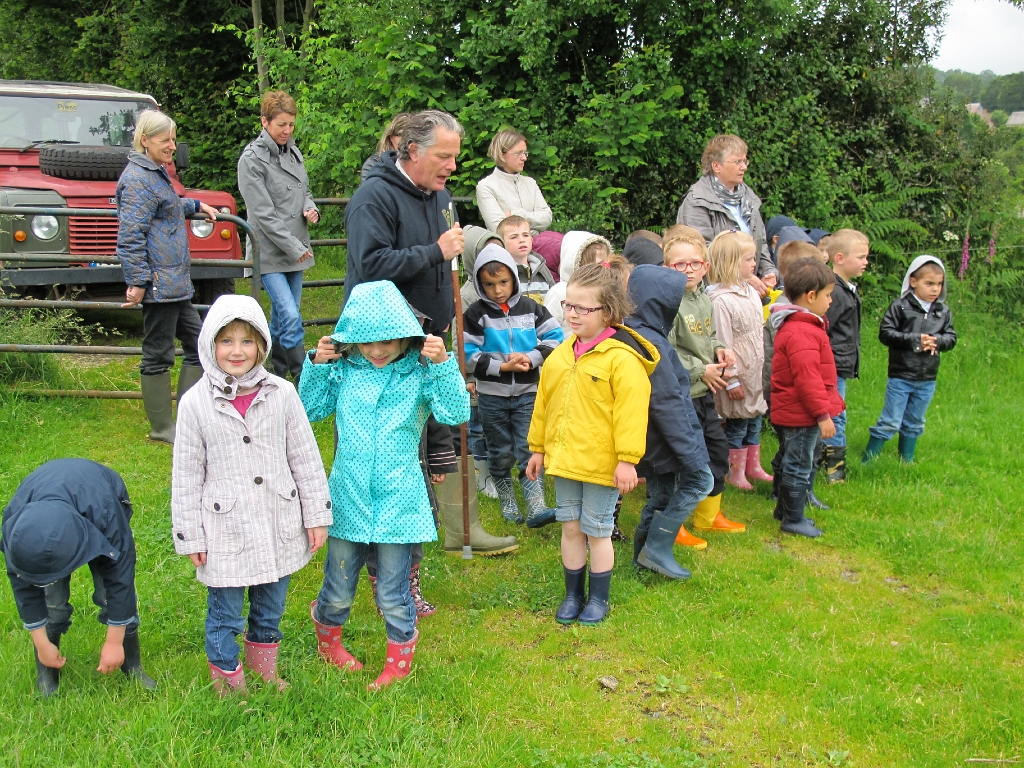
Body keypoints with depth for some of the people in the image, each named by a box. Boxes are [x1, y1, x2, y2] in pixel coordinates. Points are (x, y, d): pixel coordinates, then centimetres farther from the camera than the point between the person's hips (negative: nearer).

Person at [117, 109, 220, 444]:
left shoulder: (155, 173, 17)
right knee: (158, 355, -1)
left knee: (197, 344, 14)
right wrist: (137, 282, -23)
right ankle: (161, 428, 10)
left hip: (175, 281, 11)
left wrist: (196, 205, 42)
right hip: (159, 283, -11)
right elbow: (130, 237, -21)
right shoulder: (137, 179, -15)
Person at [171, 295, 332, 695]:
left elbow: (305, 458, 2)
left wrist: (317, 517, 3)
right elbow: (186, 475, -3)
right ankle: (228, 684, 33)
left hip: (279, 526, 2)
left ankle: (265, 668, 44)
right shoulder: (196, 403, -8)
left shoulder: (281, 393, -5)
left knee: (271, 610, 20)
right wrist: (190, 537, -2)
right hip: (226, 533, -2)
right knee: (224, 615, 10)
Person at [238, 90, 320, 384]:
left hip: (296, 251, 7)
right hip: (270, 253, -7)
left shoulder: (293, 151, 10)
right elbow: (263, 214, -14)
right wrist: (294, 248, -16)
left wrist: (311, 209, 0)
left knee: (281, 318, 14)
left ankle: (277, 377, 26)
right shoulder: (252, 159, -11)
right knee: (291, 318, -14)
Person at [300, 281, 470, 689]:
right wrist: (316, 364, -4)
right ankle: (328, 636, 48)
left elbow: (456, 413, -16)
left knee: (392, 593, 8)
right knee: (339, 587, 18)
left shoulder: (420, 373, -7)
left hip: (397, 500, -2)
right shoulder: (344, 371, 0)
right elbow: (310, 410, 8)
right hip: (350, 498, 2)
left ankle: (400, 657, 33)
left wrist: (443, 365, -25)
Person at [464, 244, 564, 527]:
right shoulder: (477, 313, -4)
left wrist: (531, 358, -14)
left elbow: (555, 338, 0)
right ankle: (508, 504, 25)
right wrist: (502, 367, -17)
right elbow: (468, 355, -9)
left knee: (529, 449, -4)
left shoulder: (531, 308, 1)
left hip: (527, 392, 0)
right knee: (501, 453, 10)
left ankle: (536, 507, -5)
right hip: (492, 395, 0)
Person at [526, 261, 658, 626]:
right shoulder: (562, 353, 7)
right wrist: (538, 448, 15)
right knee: (570, 527, 15)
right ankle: (573, 595, 29)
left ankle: (599, 599, 24)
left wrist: (627, 459, -18)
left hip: (602, 463, -6)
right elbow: (543, 402, 14)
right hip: (563, 458, 6)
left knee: (597, 531, 7)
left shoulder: (622, 358, -16)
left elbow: (631, 411, -17)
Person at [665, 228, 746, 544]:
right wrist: (700, 371, -18)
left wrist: (719, 350, 2)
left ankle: (709, 514, 37)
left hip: (704, 392, 9)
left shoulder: (704, 299, 8)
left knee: (718, 450, 19)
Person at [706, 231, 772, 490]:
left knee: (754, 421, 18)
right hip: (738, 376, -8)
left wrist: (764, 367, 16)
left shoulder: (751, 292, 6)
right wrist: (731, 380, -17)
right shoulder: (721, 300, -20)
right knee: (737, 425, 5)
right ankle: (735, 473, 19)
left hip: (757, 373, 8)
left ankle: (753, 467, 32)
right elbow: (722, 344, -19)